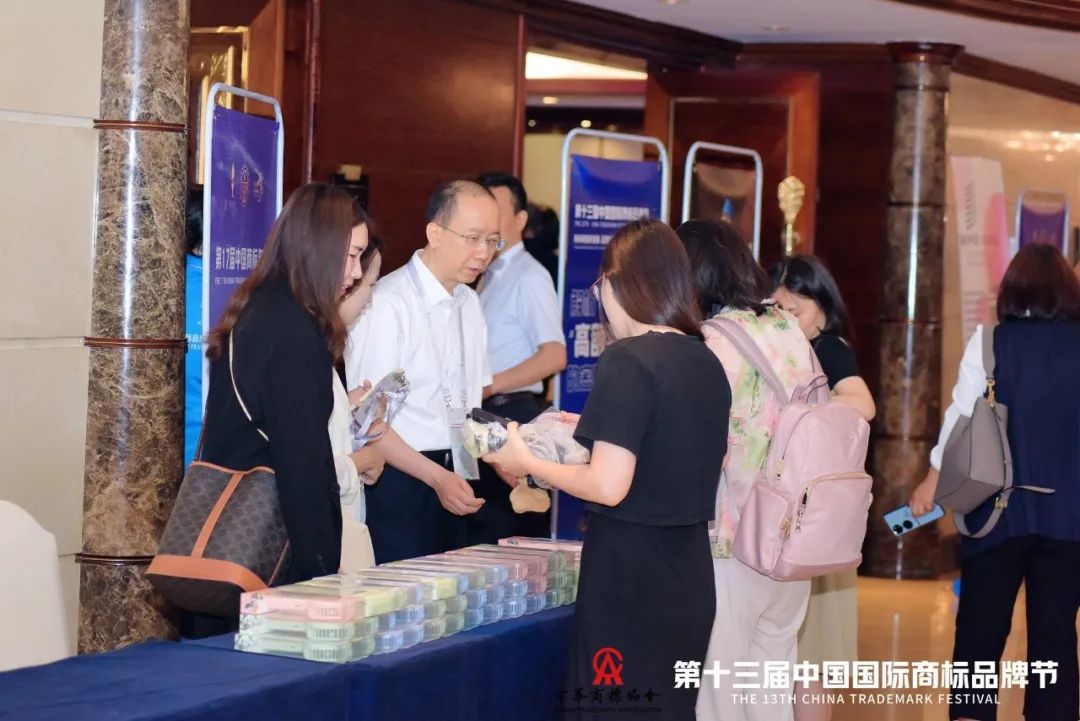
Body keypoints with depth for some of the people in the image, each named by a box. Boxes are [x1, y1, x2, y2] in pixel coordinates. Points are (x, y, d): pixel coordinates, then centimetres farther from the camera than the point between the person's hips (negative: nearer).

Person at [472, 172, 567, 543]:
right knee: (482, 530, 8)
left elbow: (554, 356, -18)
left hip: (509, 413, -8)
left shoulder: (528, 277, -9)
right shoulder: (490, 275, 17)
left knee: (498, 533, -8)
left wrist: (489, 385, -19)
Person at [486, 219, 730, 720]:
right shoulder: (706, 362, 7)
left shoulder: (628, 360, -14)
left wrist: (527, 463, -5)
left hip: (628, 578, -7)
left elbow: (609, 486, -19)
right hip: (687, 579, 7)